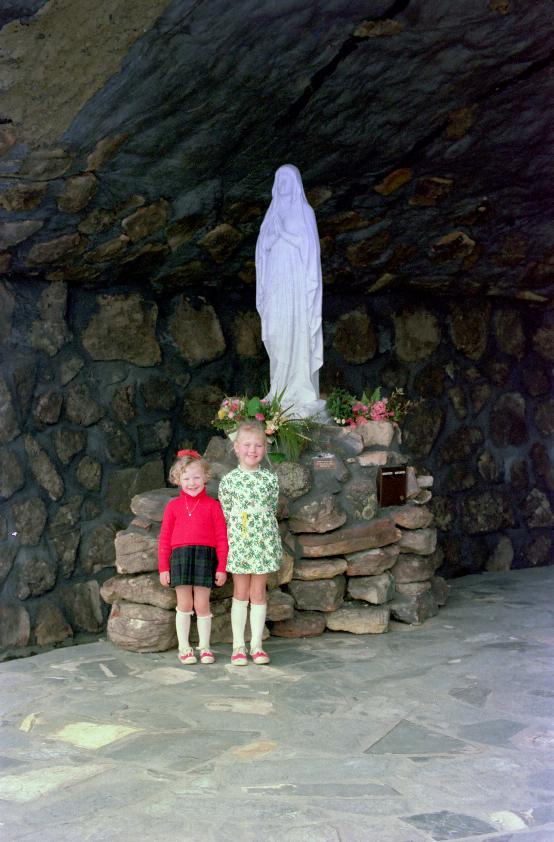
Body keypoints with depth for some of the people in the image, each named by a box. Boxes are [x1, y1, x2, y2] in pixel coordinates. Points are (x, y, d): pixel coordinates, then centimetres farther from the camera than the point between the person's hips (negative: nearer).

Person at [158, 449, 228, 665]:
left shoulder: (212, 505, 2)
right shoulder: (173, 506, 6)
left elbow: (221, 538, 3)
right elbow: (164, 538, 8)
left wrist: (222, 567, 0)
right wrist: (163, 568, 4)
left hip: (205, 556, -1)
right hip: (180, 556, 1)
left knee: (202, 604, 4)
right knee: (184, 605, 6)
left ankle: (204, 647, 17)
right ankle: (184, 648, 16)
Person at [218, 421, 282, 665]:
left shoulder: (270, 479, 1)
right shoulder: (228, 480, -3)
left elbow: (272, 510, 8)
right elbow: (225, 514, 3)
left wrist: (258, 529, 5)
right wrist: (236, 533, 0)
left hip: (263, 541, 1)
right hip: (238, 542, -1)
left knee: (258, 593, 7)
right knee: (240, 593, 6)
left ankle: (257, 645, 15)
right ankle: (238, 646, 13)